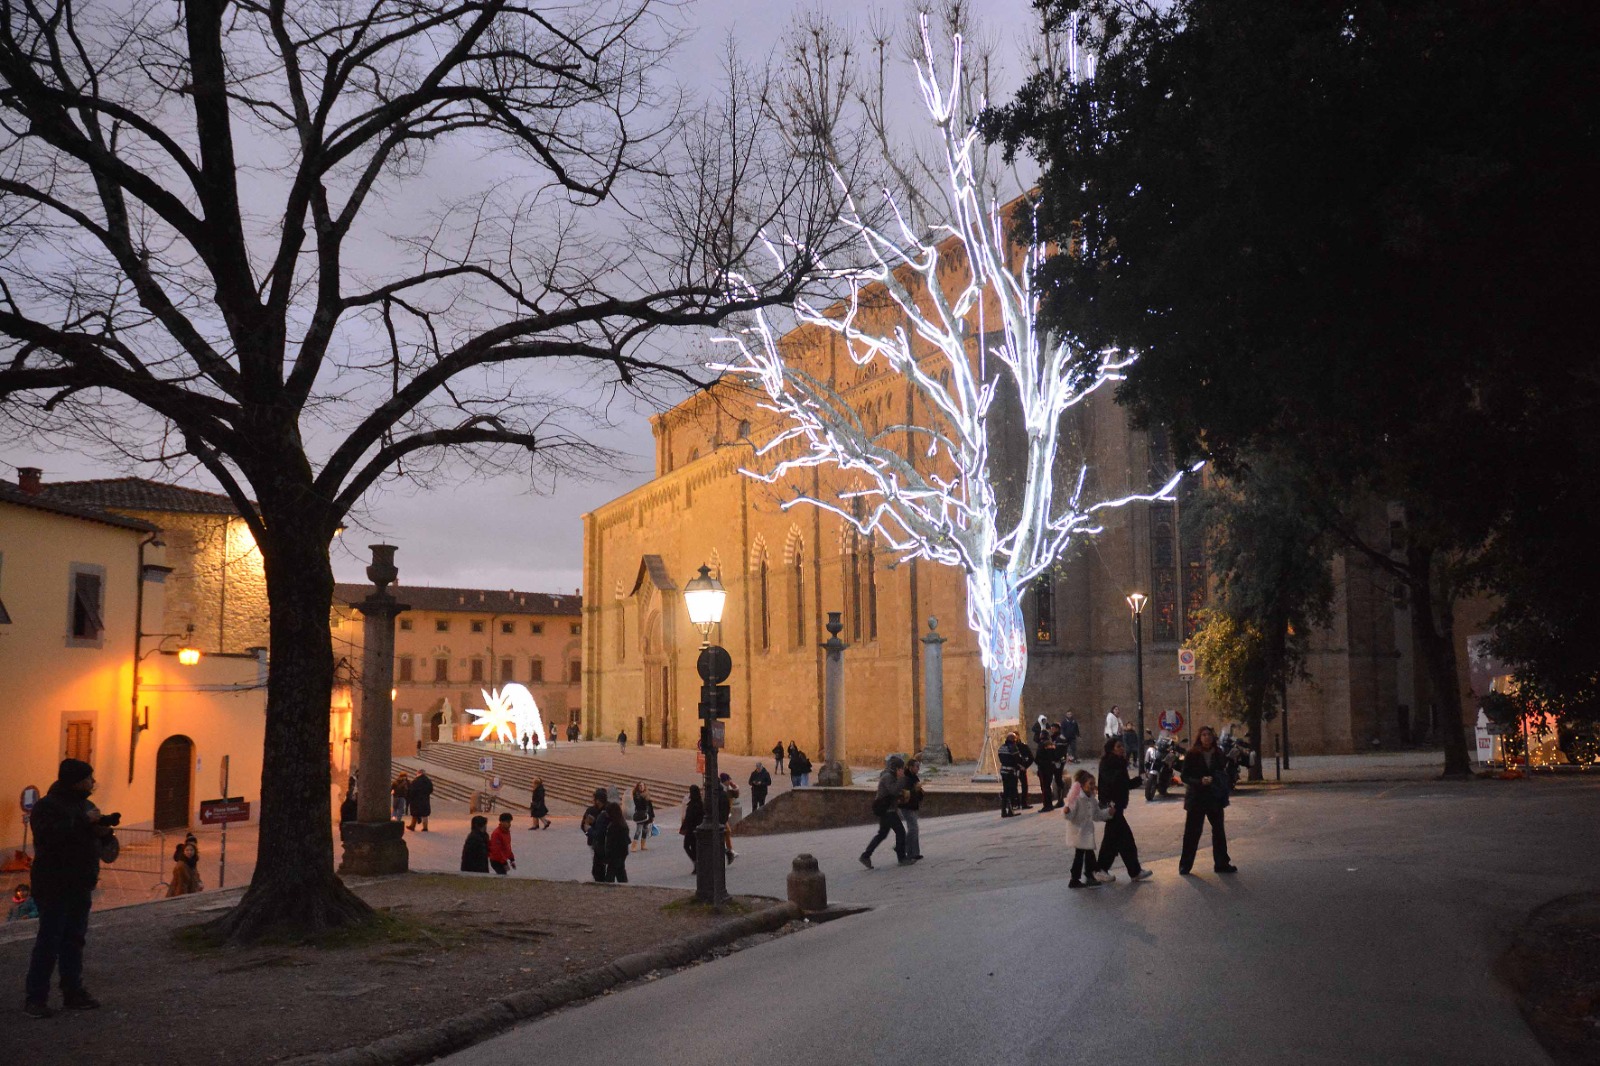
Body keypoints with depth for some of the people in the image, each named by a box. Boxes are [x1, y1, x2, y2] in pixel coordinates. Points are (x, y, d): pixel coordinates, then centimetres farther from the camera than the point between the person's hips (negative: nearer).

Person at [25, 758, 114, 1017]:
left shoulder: (85, 805, 14)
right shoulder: (47, 806, -11)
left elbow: (95, 838, 21)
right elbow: (48, 835, -29)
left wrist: (105, 831, -3)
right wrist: (83, 821, -26)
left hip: (80, 886, 8)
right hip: (55, 886, -8)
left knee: (74, 939, 10)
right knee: (49, 940, -7)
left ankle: (73, 992, 16)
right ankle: (35, 998, -2)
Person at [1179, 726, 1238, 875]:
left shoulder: (1218, 754, 3)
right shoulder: (1192, 755, -8)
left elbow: (1223, 772, 13)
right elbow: (1185, 776, -9)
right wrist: (1200, 781, -24)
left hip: (1215, 798, 4)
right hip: (1196, 798, -4)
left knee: (1219, 831, 9)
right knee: (1192, 832, 1)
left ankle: (1221, 863, 19)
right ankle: (1185, 865, 11)